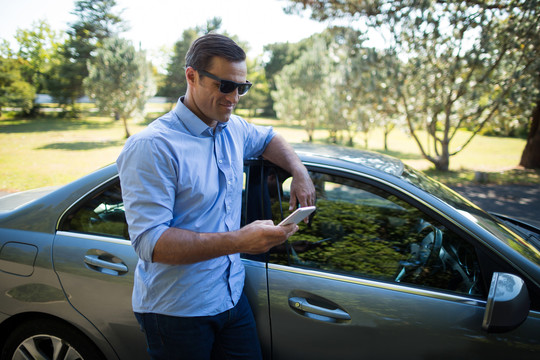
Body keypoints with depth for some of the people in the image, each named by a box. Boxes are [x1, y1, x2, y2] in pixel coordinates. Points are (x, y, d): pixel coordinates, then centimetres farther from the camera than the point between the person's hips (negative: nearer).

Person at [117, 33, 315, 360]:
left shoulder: (234, 129, 4)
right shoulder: (151, 147, -20)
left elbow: (268, 138, 27)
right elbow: (150, 242, -25)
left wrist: (300, 173, 8)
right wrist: (237, 241, -34)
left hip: (231, 295, 7)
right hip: (177, 311, -6)